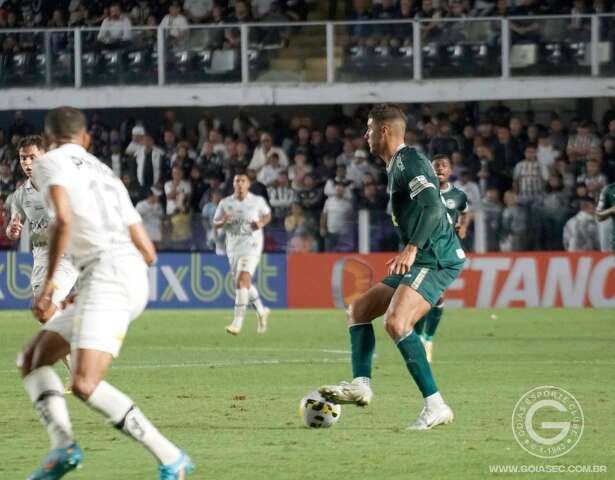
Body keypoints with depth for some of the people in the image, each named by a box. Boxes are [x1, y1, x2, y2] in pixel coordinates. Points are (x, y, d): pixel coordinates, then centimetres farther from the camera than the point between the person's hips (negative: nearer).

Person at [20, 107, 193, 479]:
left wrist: (49, 281, -10)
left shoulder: (49, 163, 5)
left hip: (106, 274, -9)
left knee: (85, 385, -19)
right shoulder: (107, 176, 28)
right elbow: (149, 253, 24)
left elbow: (64, 221, -15)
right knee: (33, 359, 15)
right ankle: (62, 445, -5)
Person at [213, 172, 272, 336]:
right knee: (245, 284, 16)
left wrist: (262, 223, -7)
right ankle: (261, 312, 41)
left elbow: (267, 214, 15)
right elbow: (215, 224, 9)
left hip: (252, 247, -5)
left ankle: (238, 322, -22)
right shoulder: (225, 203, 2)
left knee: (242, 280, -19)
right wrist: (223, 222, -14)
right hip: (233, 248, 5)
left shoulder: (257, 201, -2)